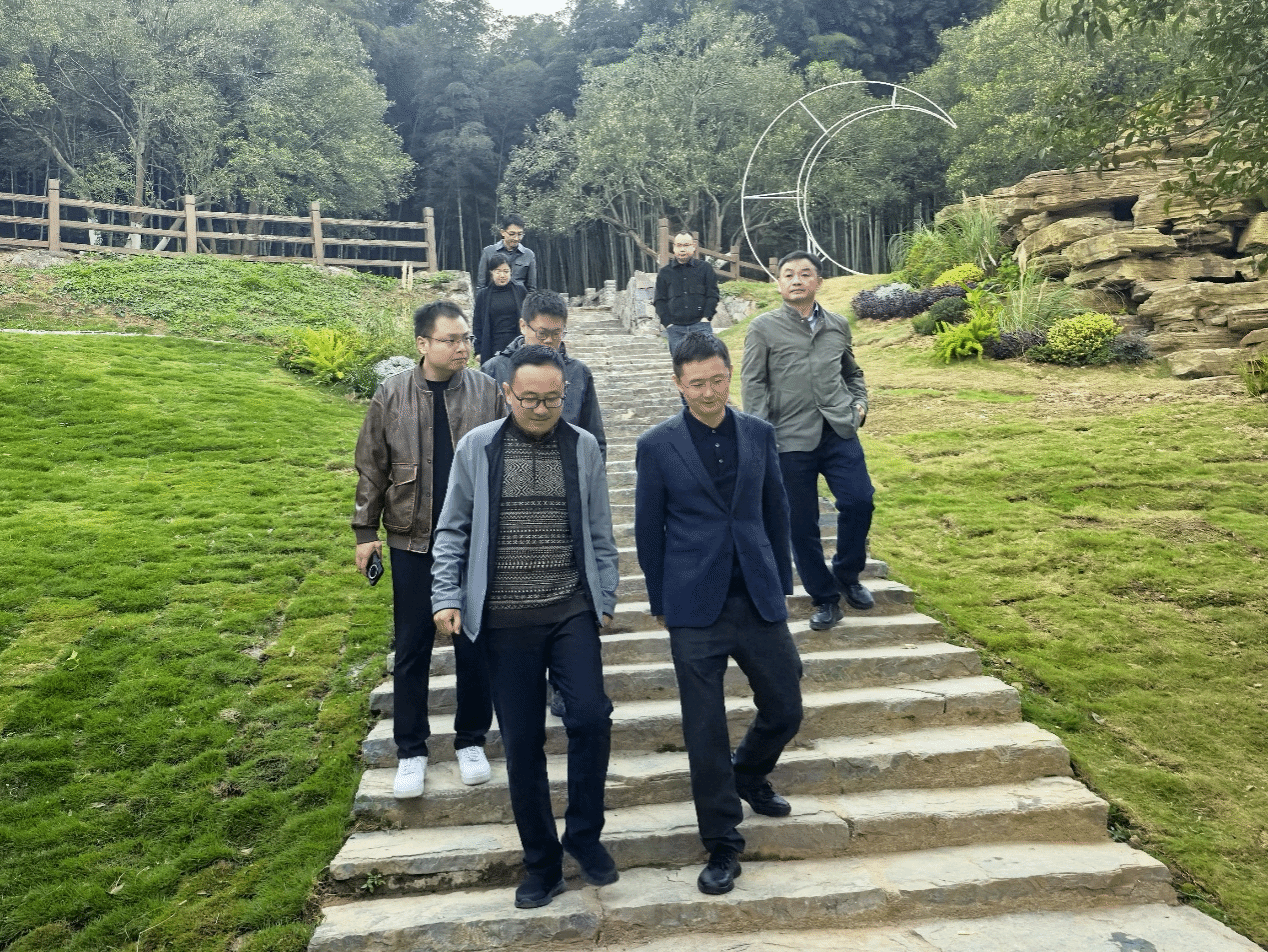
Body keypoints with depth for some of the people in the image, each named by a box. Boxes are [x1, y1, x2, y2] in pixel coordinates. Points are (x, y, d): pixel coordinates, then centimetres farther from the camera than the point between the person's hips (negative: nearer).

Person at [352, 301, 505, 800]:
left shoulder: (487, 391, -2)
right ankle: (411, 750, 23)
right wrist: (365, 530, 1)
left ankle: (471, 740, 27)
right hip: (413, 540, 0)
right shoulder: (392, 395, -2)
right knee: (411, 648, 9)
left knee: (474, 644, 10)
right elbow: (371, 467, 3)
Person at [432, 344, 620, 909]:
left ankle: (584, 835, 14)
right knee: (522, 743, 7)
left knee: (590, 717, -13)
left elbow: (599, 533, 9)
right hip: (504, 617, 0)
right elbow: (453, 531, 6)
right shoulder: (477, 447, 0)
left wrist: (605, 601, 7)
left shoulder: (582, 447, 3)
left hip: (571, 609, 0)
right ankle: (541, 863, 25)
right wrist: (446, 597, -2)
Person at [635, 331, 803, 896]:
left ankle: (749, 775, 43)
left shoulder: (759, 434, 5)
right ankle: (722, 844, 21)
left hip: (759, 600, 3)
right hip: (696, 611, -3)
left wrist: (781, 584, 12)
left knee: (785, 709, 11)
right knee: (705, 731, 4)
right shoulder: (657, 446, -4)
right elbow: (648, 531, 2)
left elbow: (775, 511, 12)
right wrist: (661, 603, 5)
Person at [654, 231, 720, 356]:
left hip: (701, 325, -1)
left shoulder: (705, 268, 11)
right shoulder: (664, 273, 15)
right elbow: (660, 300, 12)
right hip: (675, 328, 2)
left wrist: (706, 318, -5)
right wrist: (667, 323, -1)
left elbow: (713, 295, 8)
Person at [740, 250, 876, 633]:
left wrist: (860, 403, 9)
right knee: (802, 522, 3)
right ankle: (824, 597, 20)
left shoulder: (838, 325, 12)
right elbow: (753, 384, -2)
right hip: (791, 439, -2)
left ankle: (847, 576, 18)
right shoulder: (764, 328, 2)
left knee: (859, 502, -9)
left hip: (840, 431, 3)